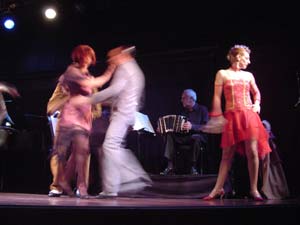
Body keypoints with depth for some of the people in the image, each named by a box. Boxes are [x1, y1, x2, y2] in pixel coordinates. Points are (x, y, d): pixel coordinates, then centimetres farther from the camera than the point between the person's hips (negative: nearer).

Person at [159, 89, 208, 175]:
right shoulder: (184, 111, 16)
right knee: (169, 135, -16)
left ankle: (193, 167, -27)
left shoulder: (202, 109, -1)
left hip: (199, 136, -5)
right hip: (184, 137, 6)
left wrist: (192, 126, -29)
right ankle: (170, 166, -21)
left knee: (196, 137, -39)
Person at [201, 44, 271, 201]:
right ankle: (218, 189, 10)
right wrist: (218, 116, -6)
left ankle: (253, 189, 4)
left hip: (249, 115, 2)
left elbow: (256, 93, 26)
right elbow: (217, 96, 1)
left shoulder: (248, 75, 14)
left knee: (252, 152, -5)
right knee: (227, 154, 0)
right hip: (231, 116, -2)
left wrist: (257, 104, 7)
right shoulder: (222, 74, 5)